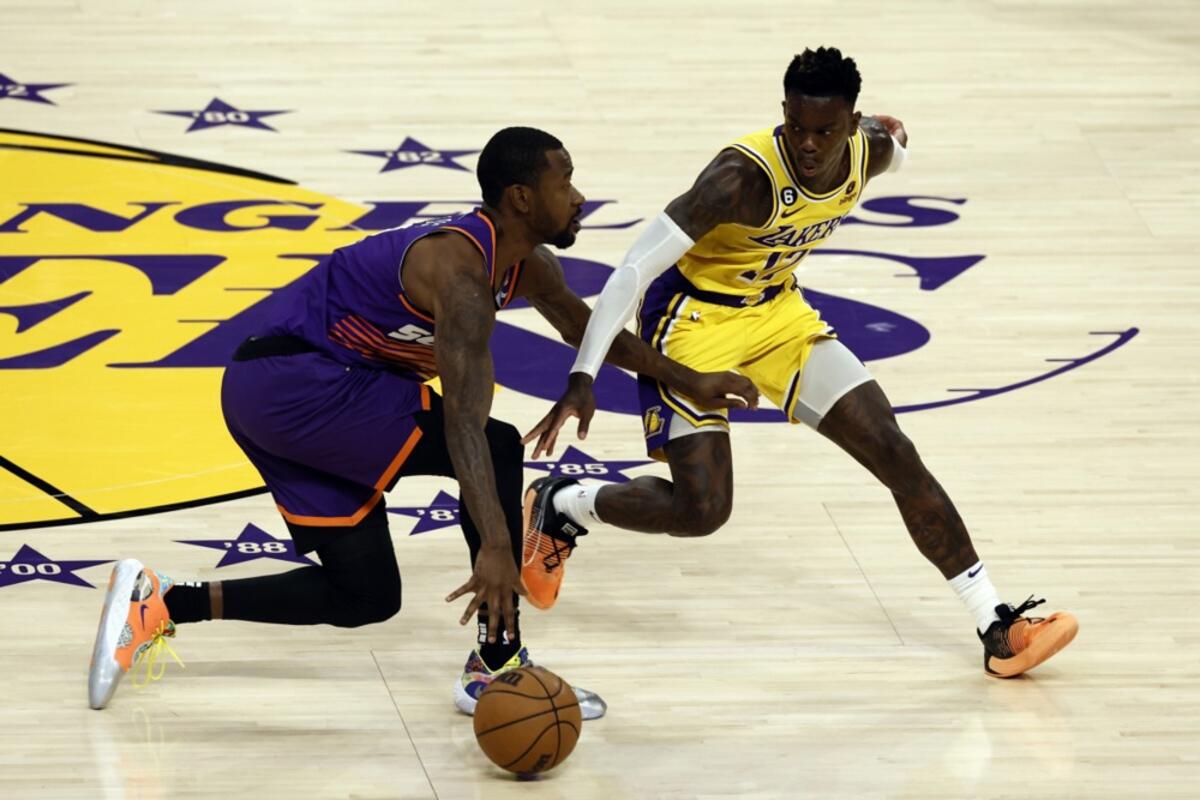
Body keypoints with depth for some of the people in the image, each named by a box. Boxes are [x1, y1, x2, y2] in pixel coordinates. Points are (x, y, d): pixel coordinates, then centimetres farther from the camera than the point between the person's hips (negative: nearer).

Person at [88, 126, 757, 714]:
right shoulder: (460, 267, -22)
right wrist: (494, 546, -41)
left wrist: (689, 382, 29)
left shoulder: (527, 267, 8)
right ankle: (498, 669, -10)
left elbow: (588, 330, 30)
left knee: (367, 596, 9)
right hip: (298, 380, -10)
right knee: (497, 450, -13)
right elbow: (463, 419, -33)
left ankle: (159, 603, 6)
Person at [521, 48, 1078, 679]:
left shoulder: (869, 154, -14)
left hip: (778, 313, 6)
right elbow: (635, 269, -33)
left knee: (897, 455, -2)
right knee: (702, 508, -17)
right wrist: (583, 379, -38)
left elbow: (890, 137, 16)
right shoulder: (744, 176, -33)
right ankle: (557, 507, 11)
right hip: (694, 318, -6)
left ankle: (997, 630, 3)